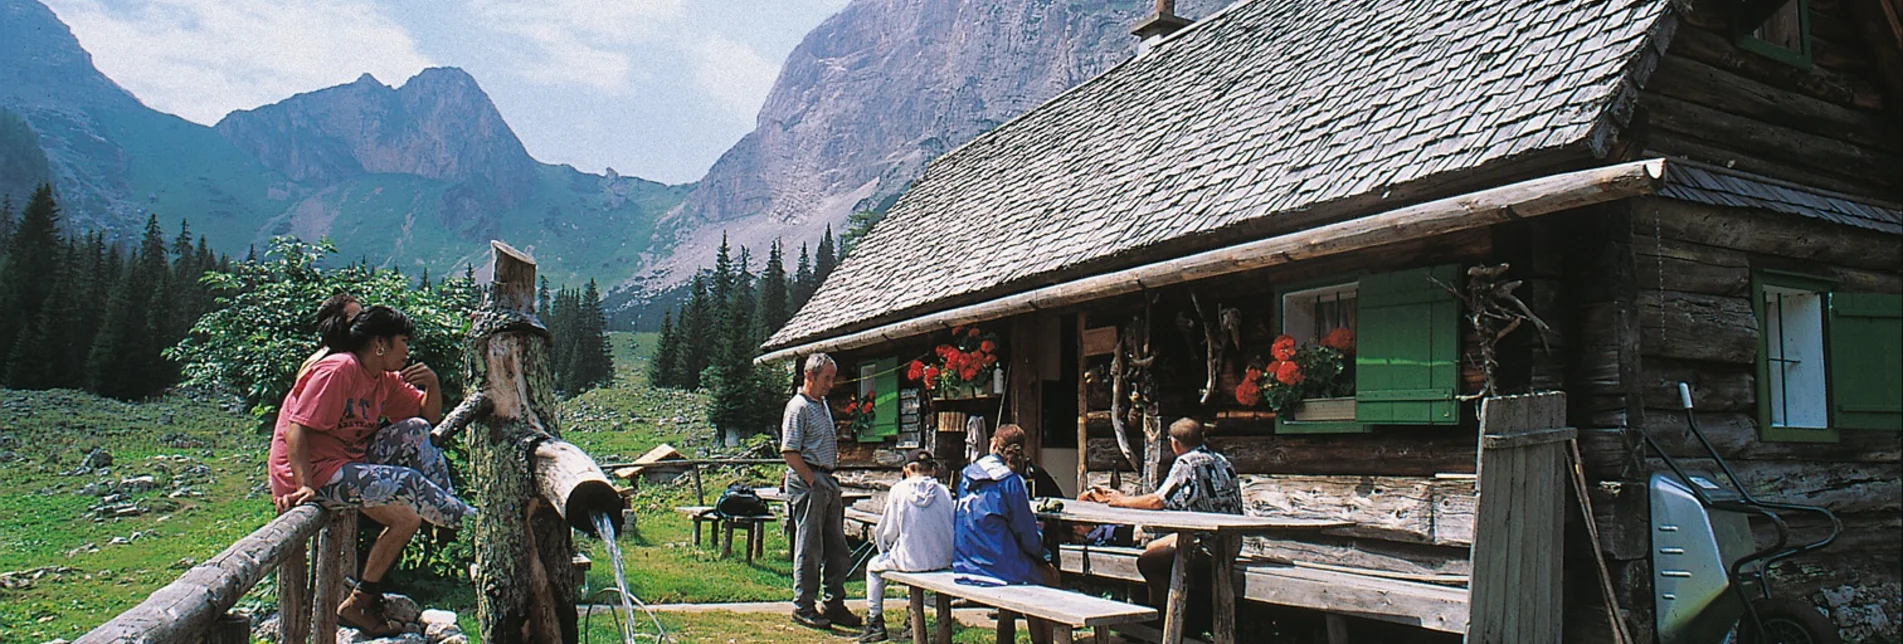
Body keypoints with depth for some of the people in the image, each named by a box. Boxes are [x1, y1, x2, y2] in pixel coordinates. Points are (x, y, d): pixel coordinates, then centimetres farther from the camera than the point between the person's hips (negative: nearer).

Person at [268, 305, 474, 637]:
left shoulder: (384, 380, 11)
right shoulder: (340, 369, -15)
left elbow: (430, 416, 16)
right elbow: (296, 428, -22)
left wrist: (432, 384, -5)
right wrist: (304, 486, -31)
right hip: (314, 473, -10)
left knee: (415, 432, -3)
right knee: (407, 483, -23)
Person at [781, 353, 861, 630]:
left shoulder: (823, 404, 17)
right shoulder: (798, 407, -11)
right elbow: (789, 453, -17)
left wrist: (830, 483, 15)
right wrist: (812, 482, -17)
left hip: (827, 480, 9)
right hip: (808, 482, -9)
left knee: (836, 547, 11)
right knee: (809, 548, -2)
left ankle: (835, 604, 19)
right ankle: (803, 607, 7)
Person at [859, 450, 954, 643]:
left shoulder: (899, 490, -4)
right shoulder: (943, 491, 1)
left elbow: (889, 532, -1)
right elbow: (951, 527, 7)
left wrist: (886, 549, 18)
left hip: (910, 560, -3)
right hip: (943, 560, 3)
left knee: (873, 565, 24)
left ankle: (875, 623, 22)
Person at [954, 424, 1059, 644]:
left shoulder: (967, 475, 6)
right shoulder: (1010, 480, -13)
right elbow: (1025, 529, -9)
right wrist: (1040, 553, 13)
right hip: (998, 566, -7)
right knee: (1049, 576, 16)